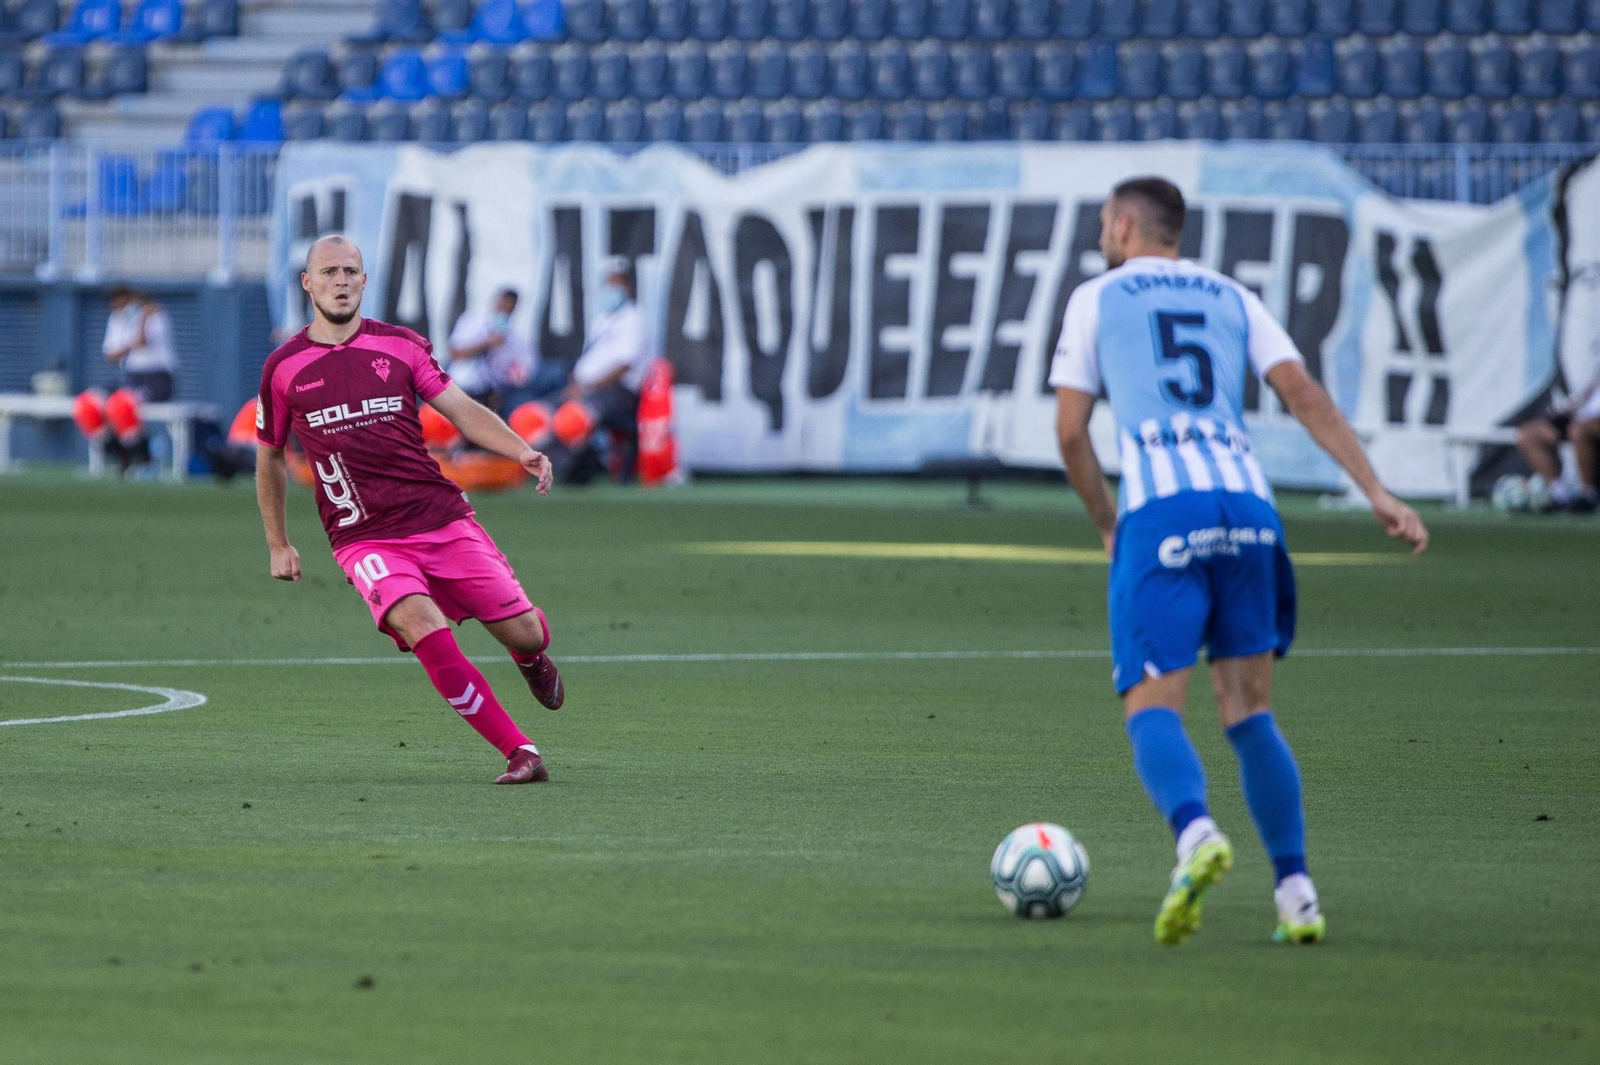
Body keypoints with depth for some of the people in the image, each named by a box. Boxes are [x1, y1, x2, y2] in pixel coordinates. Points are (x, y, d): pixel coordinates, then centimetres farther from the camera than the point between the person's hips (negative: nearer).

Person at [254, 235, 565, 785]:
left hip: (443, 518, 2)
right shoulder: (283, 368, 5)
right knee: (425, 628, -28)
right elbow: (269, 457, 18)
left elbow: (462, 409, 6)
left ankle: (531, 659, 39)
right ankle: (520, 752, -20)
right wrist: (278, 544, 21)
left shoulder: (401, 345, 7)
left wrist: (522, 451, -12)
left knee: (525, 634, -4)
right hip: (364, 539, -2)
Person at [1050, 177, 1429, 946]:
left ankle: (1195, 831, -37)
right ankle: (1295, 892, 4)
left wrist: (1107, 524, 24)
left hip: (1160, 511, -3)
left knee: (1151, 708, -6)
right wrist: (1378, 494, 5)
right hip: (1247, 503, 3)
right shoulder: (1230, 297, 22)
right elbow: (1306, 398, 10)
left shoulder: (1096, 299, 15)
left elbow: (1069, 431, 11)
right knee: (1248, 712, 13)